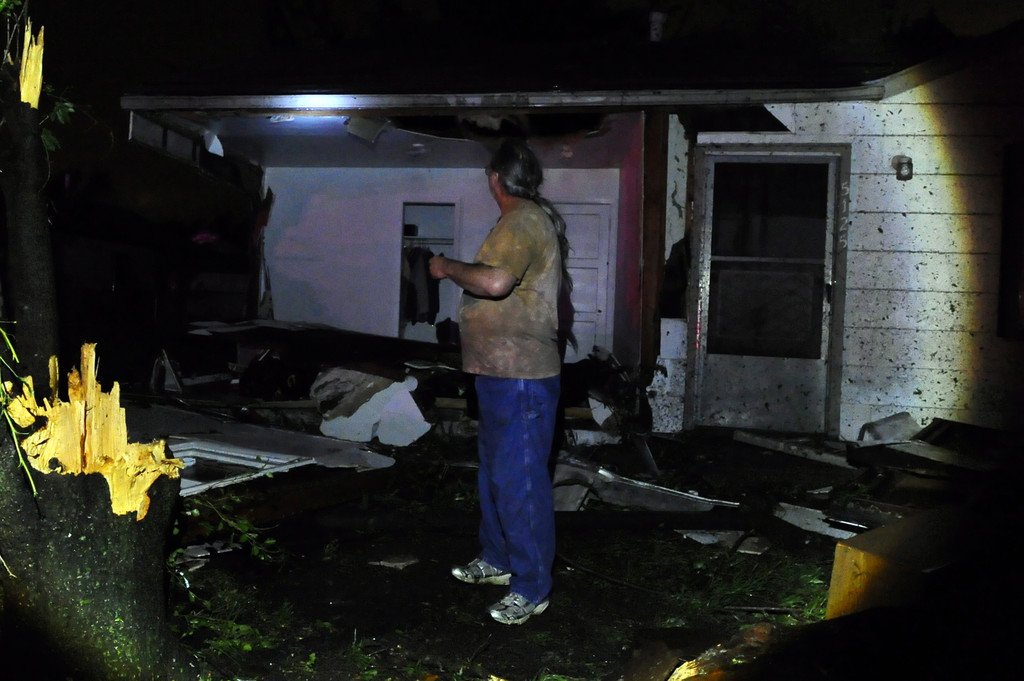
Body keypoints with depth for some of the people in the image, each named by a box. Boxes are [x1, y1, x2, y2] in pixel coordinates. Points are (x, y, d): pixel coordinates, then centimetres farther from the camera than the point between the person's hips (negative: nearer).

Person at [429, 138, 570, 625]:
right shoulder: (538, 218, 15)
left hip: (520, 377, -11)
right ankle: (497, 560, 36)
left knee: (519, 480, -5)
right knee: (496, 472, 21)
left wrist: (448, 267, -20)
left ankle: (532, 588, 4)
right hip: (502, 371, 11)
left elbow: (495, 281, -36)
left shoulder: (521, 223, -19)